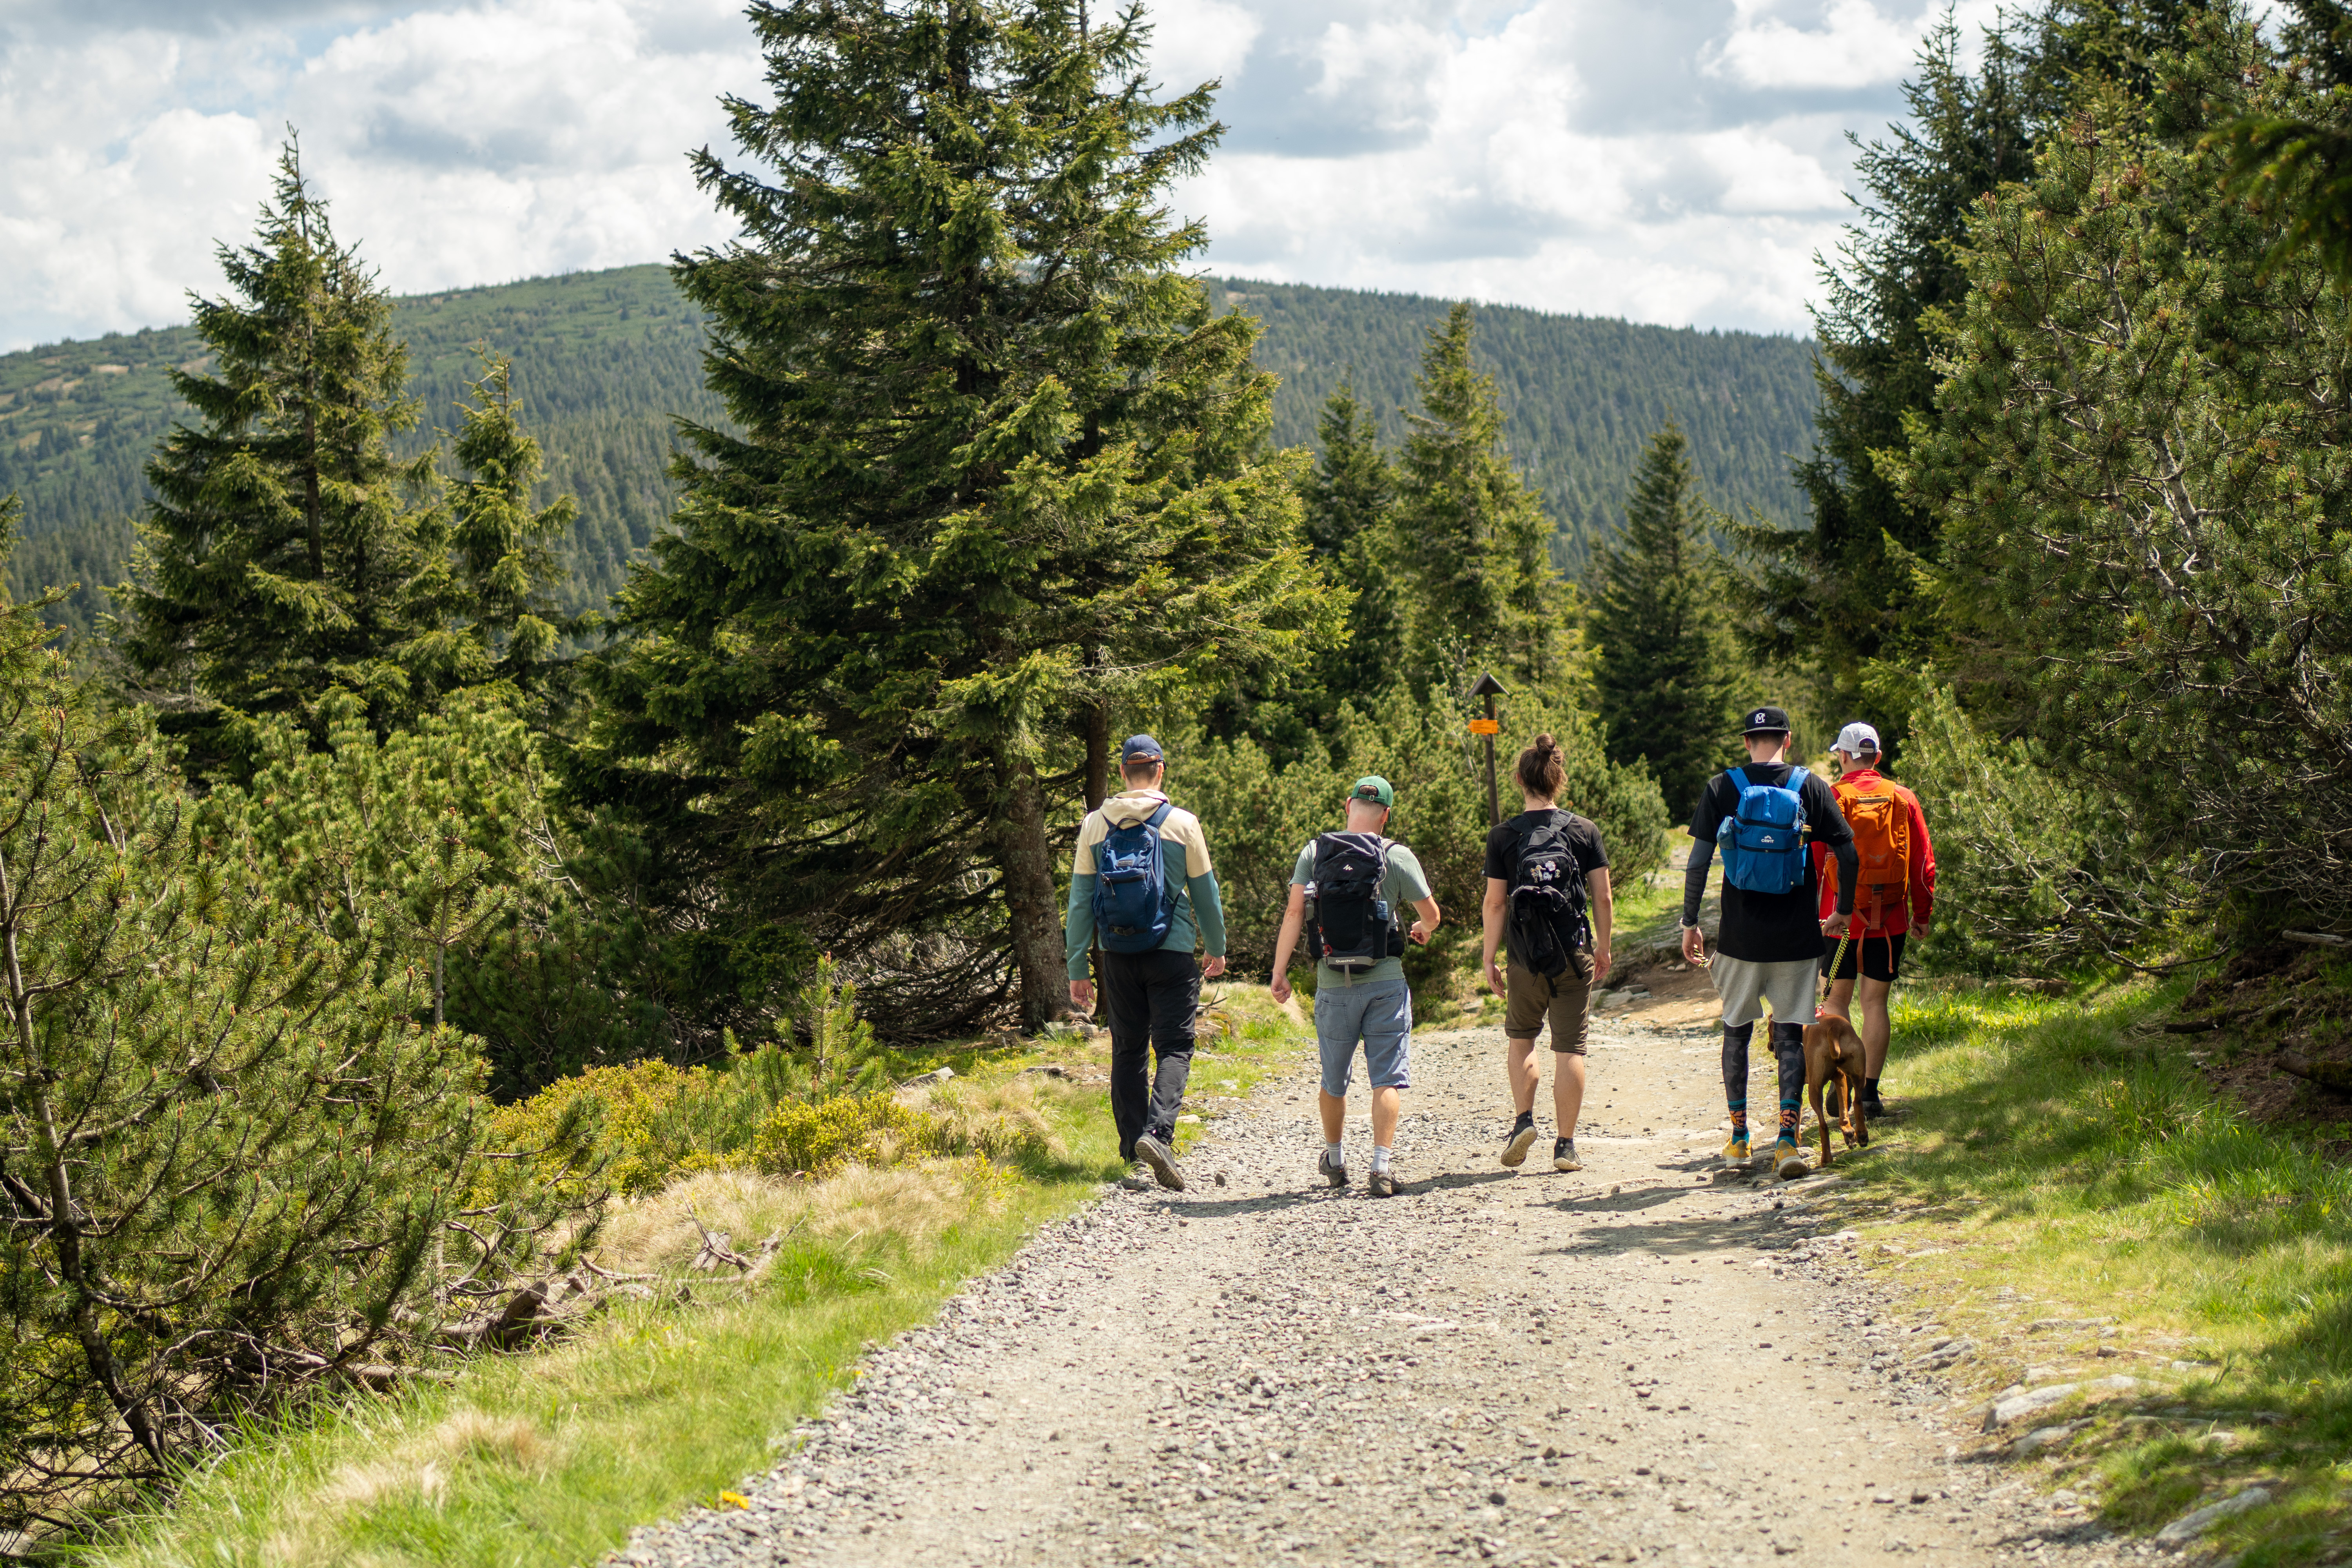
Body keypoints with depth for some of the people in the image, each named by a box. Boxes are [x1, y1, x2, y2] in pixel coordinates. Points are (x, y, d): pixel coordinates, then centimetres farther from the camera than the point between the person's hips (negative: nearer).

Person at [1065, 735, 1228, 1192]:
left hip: (1119, 954, 3)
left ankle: (1135, 1155, 11)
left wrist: (1077, 969, 7)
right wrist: (1216, 948, 19)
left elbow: (1081, 900, 3)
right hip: (1172, 951, -3)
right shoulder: (1182, 824, -4)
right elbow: (1205, 892, 4)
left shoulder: (1095, 824, 2)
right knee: (1174, 1047, 0)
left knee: (1128, 1051, 11)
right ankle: (1158, 1133, -22)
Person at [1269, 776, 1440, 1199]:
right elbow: (1431, 914, 7)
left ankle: (1335, 1161, 31)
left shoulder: (1314, 853, 2)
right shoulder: (1397, 857, -3)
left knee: (1333, 1080, 17)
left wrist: (1280, 971, -4)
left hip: (1333, 985, 2)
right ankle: (1382, 1167, -11)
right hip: (1385, 982, -2)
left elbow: (1294, 912, -6)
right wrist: (1422, 930, 30)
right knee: (1387, 1078, 0)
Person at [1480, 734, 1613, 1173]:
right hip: (1575, 955, 0)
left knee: (1521, 1039, 21)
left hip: (1525, 958, 0)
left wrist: (1489, 959, 4)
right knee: (1570, 1049, 4)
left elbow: (1495, 903, -4)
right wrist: (1604, 949, 13)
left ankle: (1523, 1119, 6)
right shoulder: (1585, 830, -1)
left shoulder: (1503, 836, -4)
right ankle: (1566, 1144, 3)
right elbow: (1603, 898, 1)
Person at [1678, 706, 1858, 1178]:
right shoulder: (1811, 787, 0)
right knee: (1791, 1036, 4)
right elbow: (1848, 854, 0)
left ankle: (1739, 1136, 19)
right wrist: (1844, 911, 14)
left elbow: (1698, 863, -4)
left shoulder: (1722, 789, 0)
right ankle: (1787, 1137, -8)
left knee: (1736, 1031, 14)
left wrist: (1690, 924, 3)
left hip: (1741, 938, 0)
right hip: (1797, 939, 0)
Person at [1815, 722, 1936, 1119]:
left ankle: (1839, 1085, 0)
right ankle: (1870, 1092, 5)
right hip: (1890, 918, 2)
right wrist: (1923, 914, 15)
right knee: (1875, 1001, 7)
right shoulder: (1903, 799, 3)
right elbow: (1923, 862, 6)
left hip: (1841, 917, -2)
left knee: (1838, 999, 9)